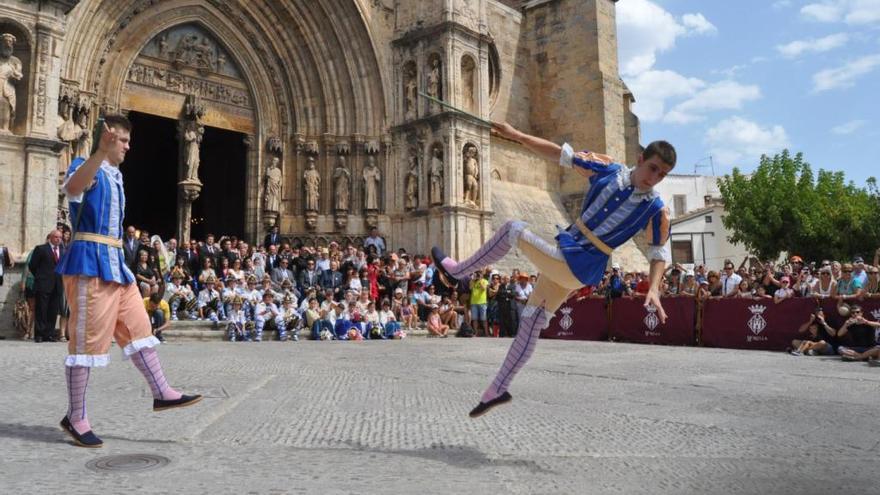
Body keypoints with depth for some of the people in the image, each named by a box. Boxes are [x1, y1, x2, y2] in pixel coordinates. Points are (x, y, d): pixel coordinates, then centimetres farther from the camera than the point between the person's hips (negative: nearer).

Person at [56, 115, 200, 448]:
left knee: (138, 328, 11)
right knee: (87, 339, -3)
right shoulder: (86, 167, -9)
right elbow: (73, 187, -35)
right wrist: (101, 151, -49)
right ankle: (75, 417, 8)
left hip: (115, 262, 9)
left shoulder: (115, 175, 19)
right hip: (91, 261, -9)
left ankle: (161, 393, 19)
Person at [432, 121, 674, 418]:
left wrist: (654, 289, -19)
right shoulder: (608, 170, 1)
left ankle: (456, 272, 7)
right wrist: (518, 136, -1)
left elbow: (659, 253, -2)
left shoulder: (656, 211, -8)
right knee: (531, 324, 10)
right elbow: (561, 154, 4)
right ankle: (498, 390, 23)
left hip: (576, 268, -5)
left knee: (513, 230, -12)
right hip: (562, 264, 5)